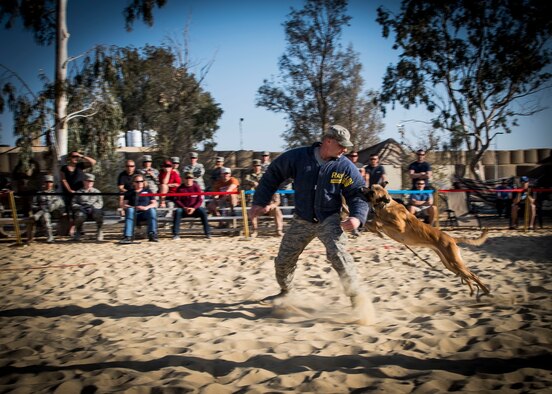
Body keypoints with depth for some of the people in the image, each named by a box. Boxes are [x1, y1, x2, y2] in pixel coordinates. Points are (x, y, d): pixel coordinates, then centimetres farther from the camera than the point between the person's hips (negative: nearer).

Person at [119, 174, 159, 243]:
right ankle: (127, 237, -45)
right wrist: (134, 207, -16)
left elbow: (154, 203, 8)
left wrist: (146, 207, -15)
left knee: (152, 210, -31)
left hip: (146, 213, 1)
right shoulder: (129, 193, 17)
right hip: (134, 214, 0)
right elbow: (124, 205, 5)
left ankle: (152, 235, -36)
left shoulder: (148, 191, 19)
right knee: (130, 210, -34)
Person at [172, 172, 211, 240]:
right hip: (183, 208, 0)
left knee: (203, 212, -29)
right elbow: (177, 200, -3)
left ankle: (207, 233, -23)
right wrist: (184, 208, -18)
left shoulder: (196, 187, -1)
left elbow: (200, 200, -3)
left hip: (194, 209, 0)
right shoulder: (180, 188, -1)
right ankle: (176, 234, -31)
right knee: (177, 211, -32)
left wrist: (194, 208, -19)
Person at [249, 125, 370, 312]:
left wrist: (357, 217, -29)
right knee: (283, 260, 10)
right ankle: (285, 292, 39)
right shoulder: (298, 157, -13)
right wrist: (260, 202, -1)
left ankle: (355, 295, -15)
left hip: (329, 219, -2)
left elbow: (358, 194, -9)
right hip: (302, 220, 2)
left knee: (337, 254, -28)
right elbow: (273, 174, 0)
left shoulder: (346, 167, -13)